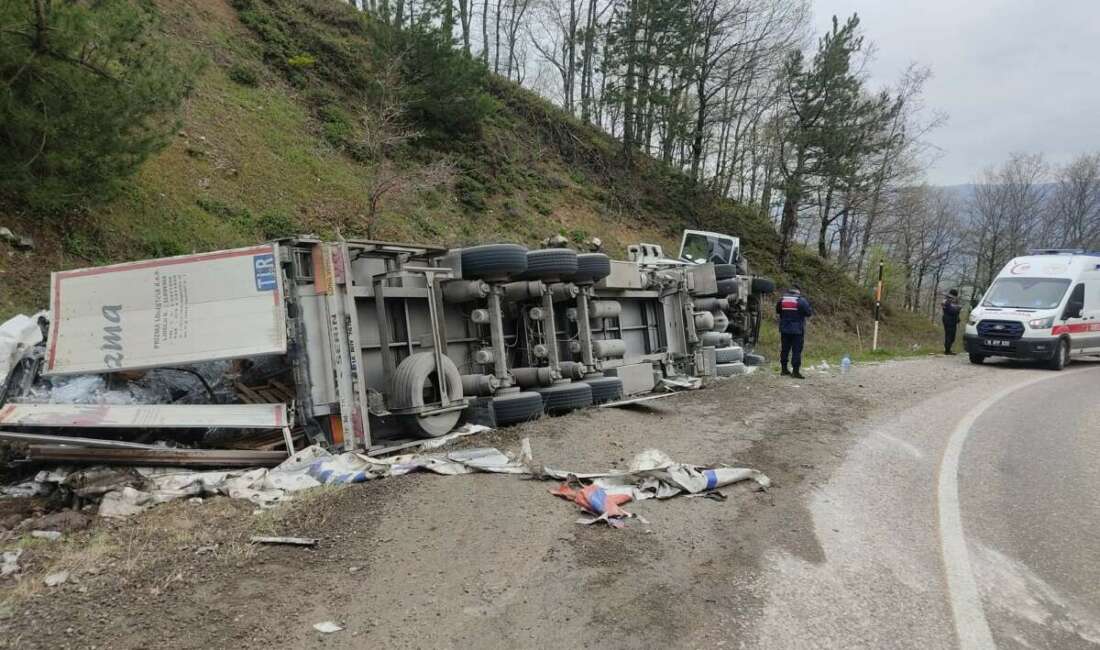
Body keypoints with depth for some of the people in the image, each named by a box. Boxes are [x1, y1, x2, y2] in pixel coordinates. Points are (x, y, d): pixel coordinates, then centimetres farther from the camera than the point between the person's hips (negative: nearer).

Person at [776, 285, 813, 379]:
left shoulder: (782, 299, 4)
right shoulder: (801, 301, -11)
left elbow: (777, 311, 17)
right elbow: (809, 313, -8)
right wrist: (809, 305, 10)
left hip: (784, 329, 5)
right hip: (797, 330, -5)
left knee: (785, 349, 14)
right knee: (796, 350, -3)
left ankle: (784, 369, 21)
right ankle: (795, 371, -7)